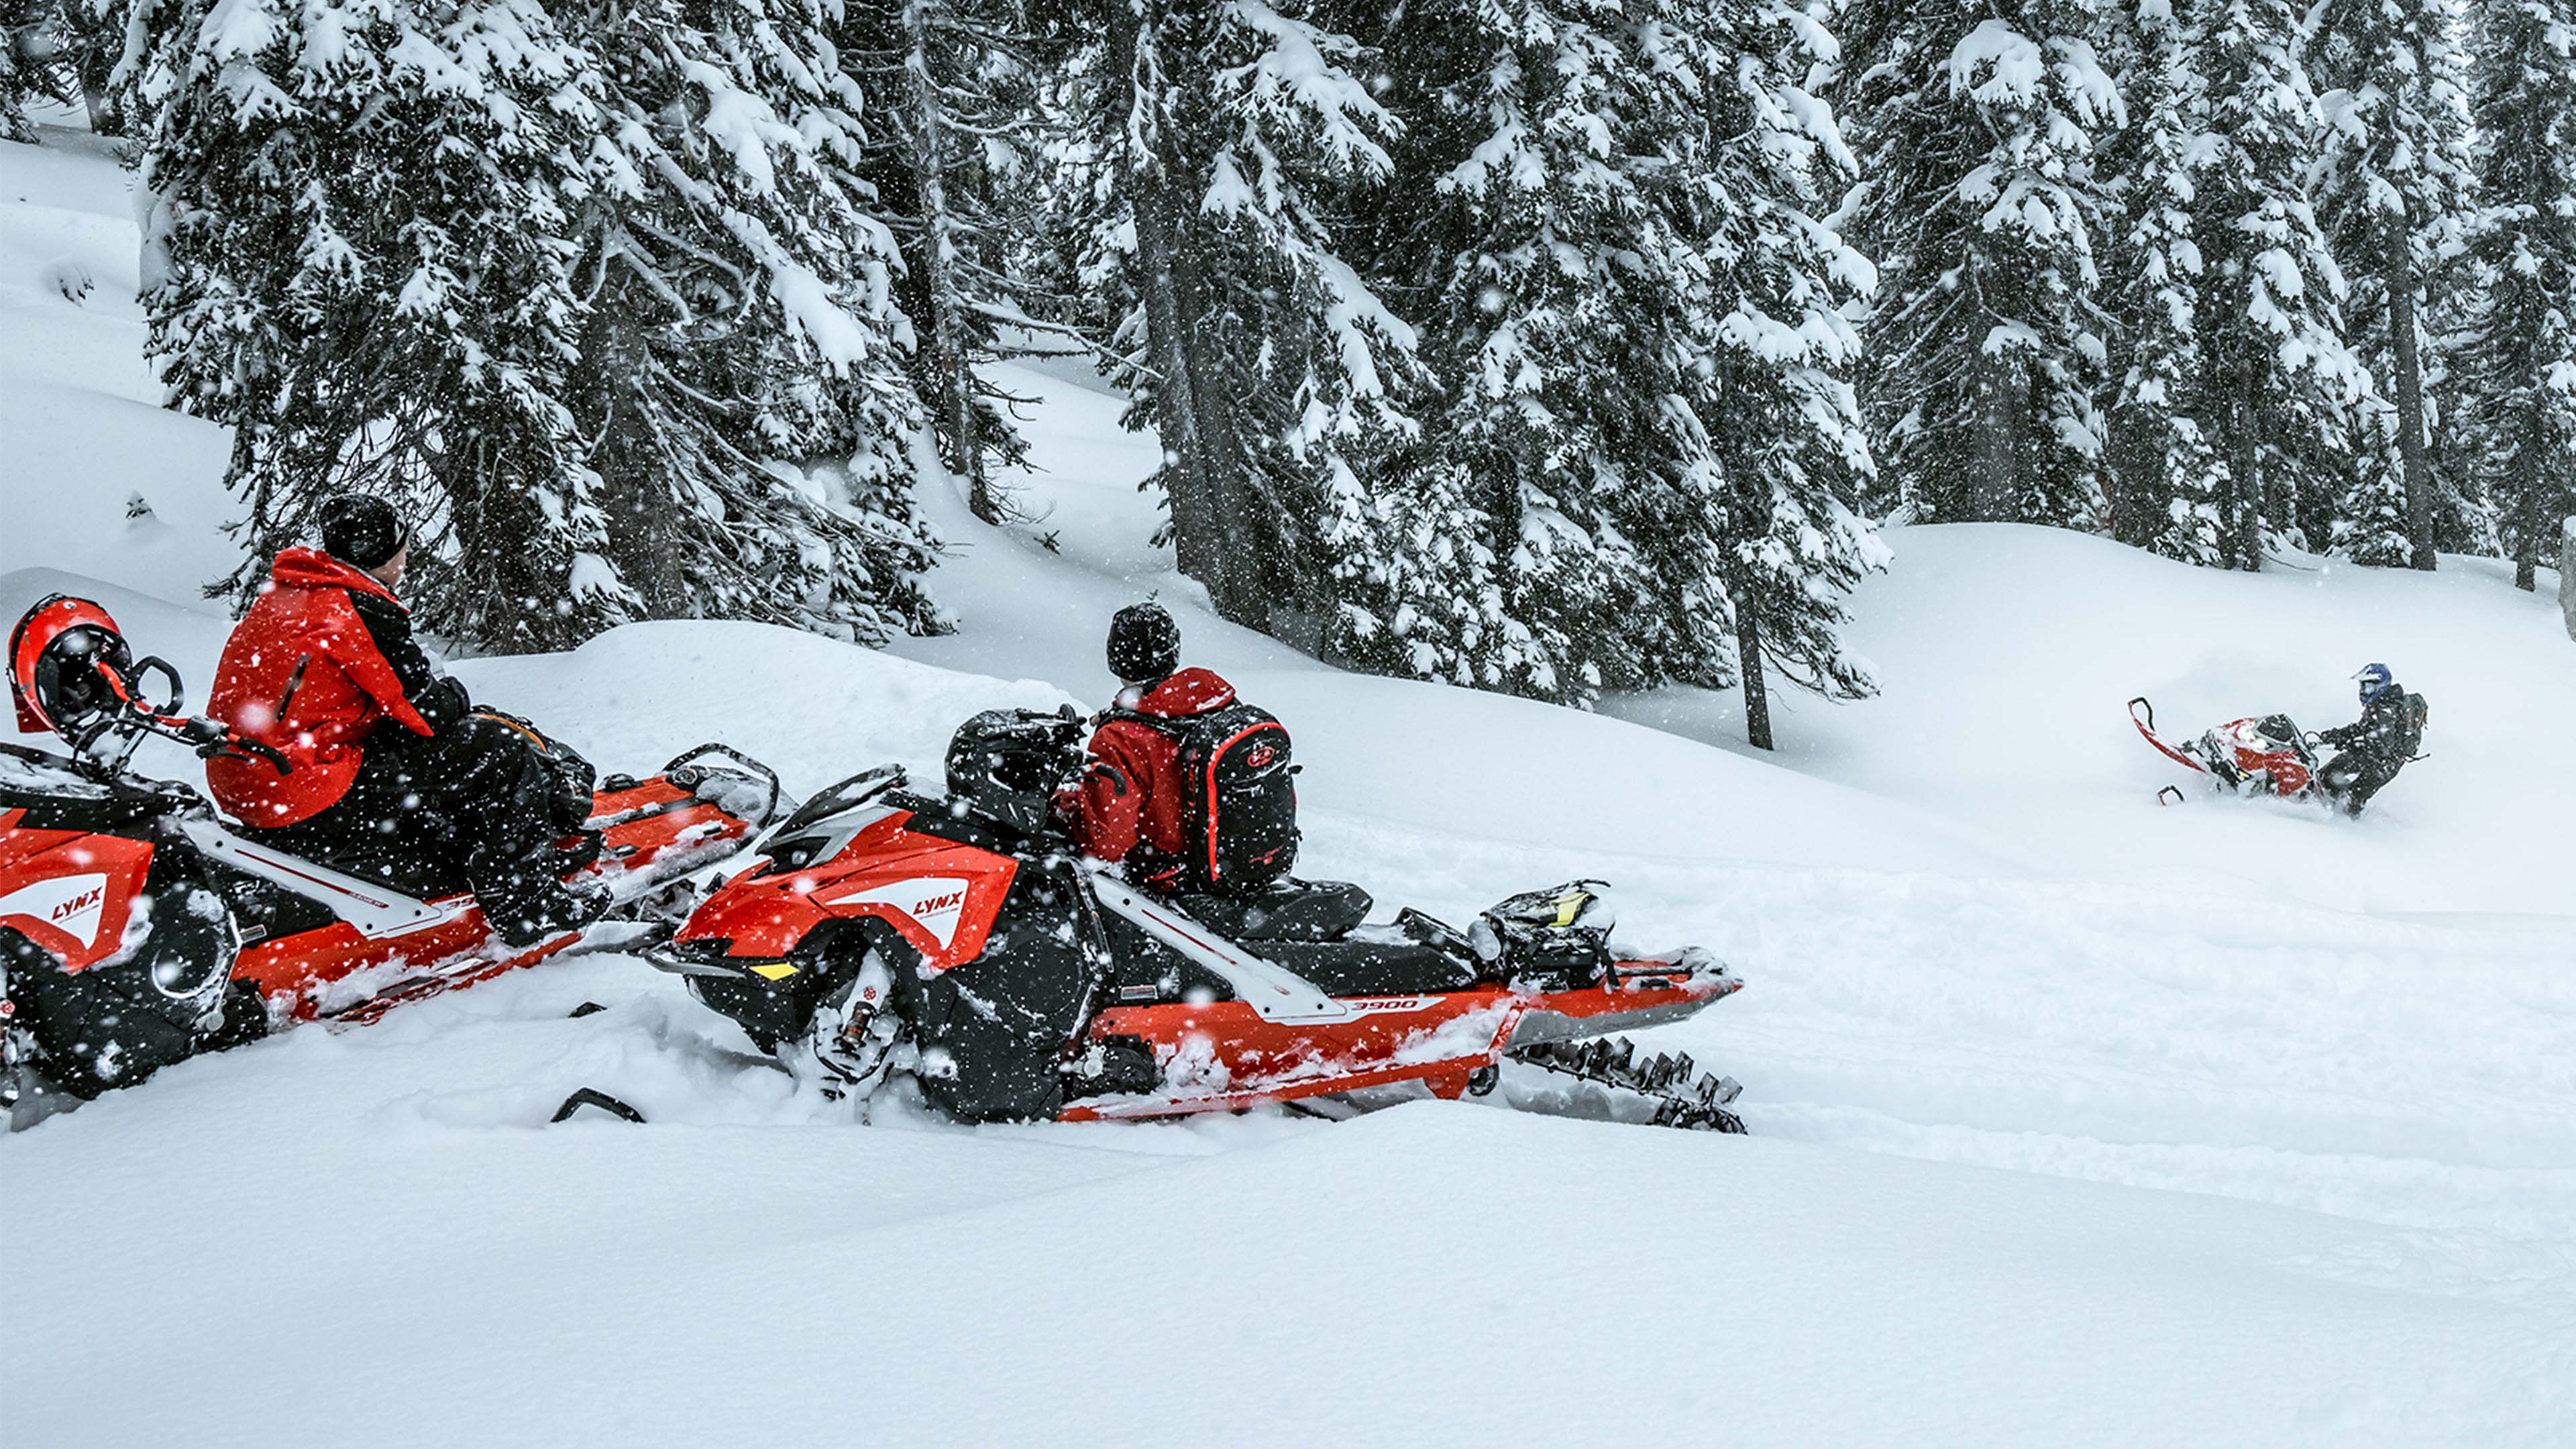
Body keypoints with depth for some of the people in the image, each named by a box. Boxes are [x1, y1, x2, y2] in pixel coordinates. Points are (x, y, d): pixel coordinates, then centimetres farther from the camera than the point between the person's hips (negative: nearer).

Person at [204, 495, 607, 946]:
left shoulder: (284, 593, 14)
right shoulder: (363, 611, -15)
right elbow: (431, 712, -12)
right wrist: (454, 696, 10)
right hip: (315, 810, -10)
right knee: (501, 754, -5)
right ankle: (528, 909, 1)